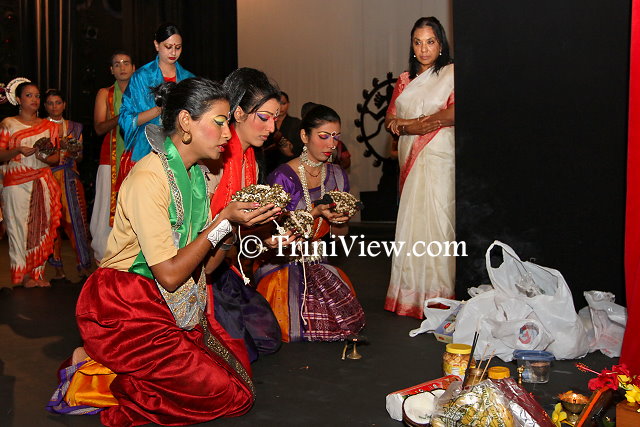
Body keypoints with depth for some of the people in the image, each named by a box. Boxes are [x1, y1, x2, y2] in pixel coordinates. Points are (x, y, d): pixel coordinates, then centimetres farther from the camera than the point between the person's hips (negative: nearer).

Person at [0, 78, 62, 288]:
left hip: (43, 182, 3)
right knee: (19, 226, -5)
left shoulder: (49, 126, 14)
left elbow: (56, 157, 14)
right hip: (17, 183, -3)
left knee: (41, 226, 0)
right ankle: (24, 275, 2)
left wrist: (46, 158, -7)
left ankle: (38, 273, 7)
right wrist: (18, 150, -17)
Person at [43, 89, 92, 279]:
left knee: (76, 219, -6)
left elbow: (80, 154, 10)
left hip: (70, 179, 1)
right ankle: (58, 267, 4)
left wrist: (71, 150, -10)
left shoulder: (74, 127, 14)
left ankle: (84, 265, -3)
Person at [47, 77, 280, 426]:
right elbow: (170, 274, -22)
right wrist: (224, 221, -18)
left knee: (239, 365, 1)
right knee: (229, 395, -10)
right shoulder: (149, 178, -20)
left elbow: (205, 264, 4)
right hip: (125, 308, -9)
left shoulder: (194, 174, 8)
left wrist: (235, 219, -10)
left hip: (173, 304, 9)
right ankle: (92, 381, -3)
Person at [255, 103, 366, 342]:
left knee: (349, 321, -14)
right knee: (297, 329, -21)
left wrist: (340, 220, -13)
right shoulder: (283, 177, -13)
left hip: (316, 265, 5)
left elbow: (340, 234, 11)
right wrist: (315, 213, -22)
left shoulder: (337, 176, 5)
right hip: (282, 263, -5)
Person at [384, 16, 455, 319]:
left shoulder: (451, 73, 1)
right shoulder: (405, 80, 19)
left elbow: (453, 113, -13)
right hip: (410, 158, 5)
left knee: (436, 221, -8)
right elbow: (390, 119, 14)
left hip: (439, 158, -5)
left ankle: (437, 296, -1)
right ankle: (411, 292, 9)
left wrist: (409, 124, -5)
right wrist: (426, 123, -7)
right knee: (411, 221, 3)